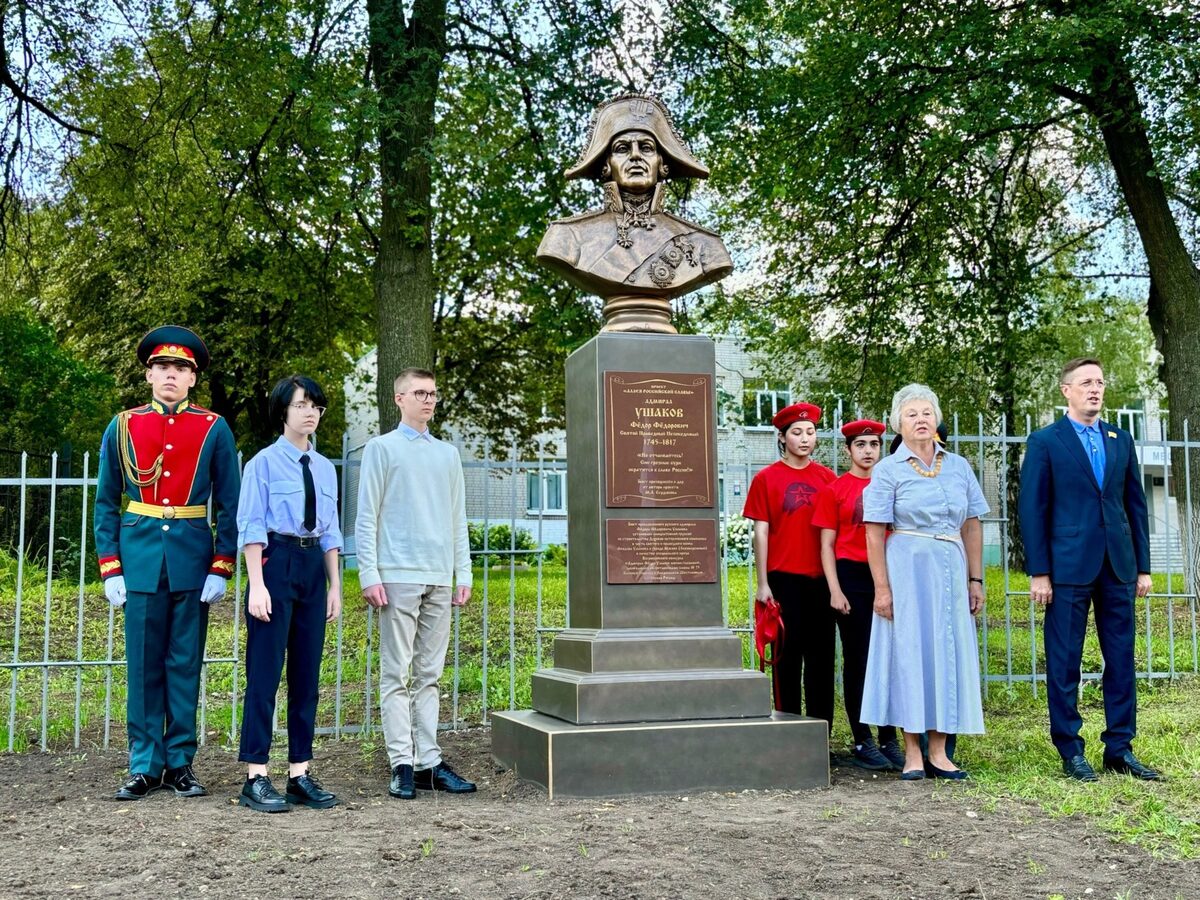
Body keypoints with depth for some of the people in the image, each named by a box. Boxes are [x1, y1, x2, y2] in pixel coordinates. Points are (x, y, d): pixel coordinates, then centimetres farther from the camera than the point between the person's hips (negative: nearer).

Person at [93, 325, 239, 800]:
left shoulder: (215, 430, 2)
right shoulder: (122, 427, 5)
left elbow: (229, 505, 3)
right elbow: (106, 503, 8)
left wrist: (221, 567, -5)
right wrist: (110, 567, 1)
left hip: (193, 560, -1)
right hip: (140, 558, 1)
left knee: (185, 664, 6)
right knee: (143, 665, 5)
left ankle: (180, 763, 15)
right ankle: (144, 765, 13)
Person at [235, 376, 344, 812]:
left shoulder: (325, 468, 13)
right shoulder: (264, 463, -3)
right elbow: (251, 526, -8)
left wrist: (334, 585, 12)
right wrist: (257, 585, -15)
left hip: (313, 565, 6)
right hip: (275, 562, -6)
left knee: (307, 674, 8)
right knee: (265, 671, -4)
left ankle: (300, 774, 16)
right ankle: (256, 777, 2)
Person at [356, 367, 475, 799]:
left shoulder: (448, 454, 16)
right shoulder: (382, 448, 3)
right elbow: (367, 518, -1)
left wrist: (463, 575, 11)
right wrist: (370, 576, -8)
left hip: (440, 579, 5)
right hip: (399, 576, -5)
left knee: (430, 675, 7)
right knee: (397, 675, -2)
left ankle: (429, 762, 10)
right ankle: (402, 764, 0)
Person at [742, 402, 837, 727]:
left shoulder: (827, 478, 8)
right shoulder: (766, 478, 1)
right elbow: (761, 533, -1)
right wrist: (762, 584, -5)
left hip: (821, 579, 3)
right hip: (783, 579, -3)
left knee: (822, 655, 7)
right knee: (788, 655, 2)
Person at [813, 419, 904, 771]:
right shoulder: (834, 490, 2)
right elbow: (827, 545, 0)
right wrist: (835, 590, -8)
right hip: (852, 577, -3)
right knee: (857, 660, 1)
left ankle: (889, 739, 13)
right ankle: (862, 742, 9)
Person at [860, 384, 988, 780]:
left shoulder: (959, 466, 10)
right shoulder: (888, 470, -1)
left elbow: (972, 526, 12)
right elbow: (874, 533, -5)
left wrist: (975, 579, 7)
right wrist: (882, 587, -11)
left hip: (951, 569, 4)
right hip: (907, 568, -4)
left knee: (949, 653, 4)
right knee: (910, 652, -1)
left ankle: (939, 753, 11)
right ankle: (912, 754, 6)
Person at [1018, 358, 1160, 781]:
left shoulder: (1121, 440, 13)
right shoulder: (1045, 442, 0)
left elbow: (1136, 504, 13)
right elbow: (1032, 509, -3)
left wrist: (1143, 566, 8)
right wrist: (1038, 572, -8)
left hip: (1118, 567, 4)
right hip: (1068, 569, -4)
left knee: (1122, 661, 7)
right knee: (1064, 664, 1)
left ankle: (1119, 748, 17)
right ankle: (1070, 751, 10)